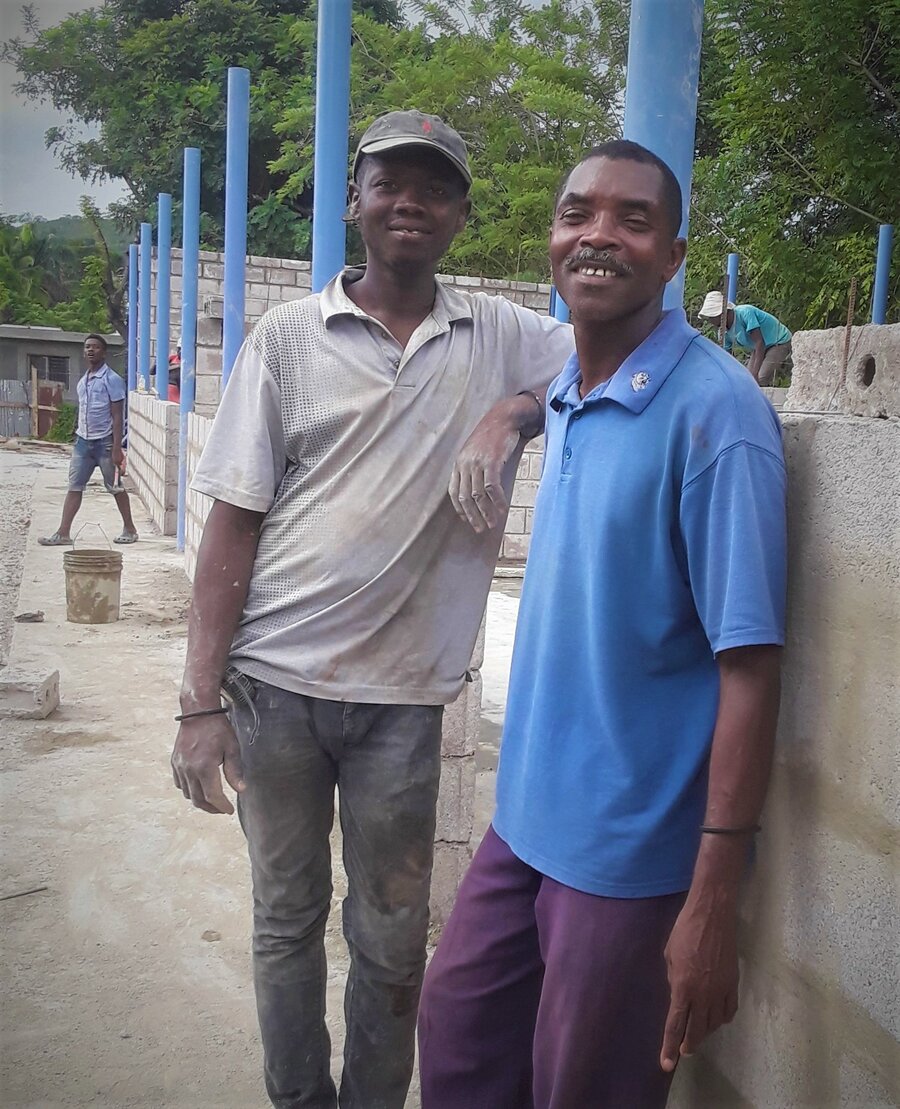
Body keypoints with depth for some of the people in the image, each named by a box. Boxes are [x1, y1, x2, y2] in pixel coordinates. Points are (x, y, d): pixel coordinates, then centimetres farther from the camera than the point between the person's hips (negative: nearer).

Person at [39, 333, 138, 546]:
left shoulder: (111, 380, -9)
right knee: (74, 486, 3)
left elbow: (117, 416, -12)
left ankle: (130, 530, 17)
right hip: (83, 440, 7)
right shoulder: (83, 380, 13)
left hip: (104, 441, -6)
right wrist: (78, 437, 15)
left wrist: (117, 448, -17)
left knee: (115, 487, 4)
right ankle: (63, 533, 3)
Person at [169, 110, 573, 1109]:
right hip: (275, 680, 0)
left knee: (391, 940, 13)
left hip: (403, 690, 0)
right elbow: (234, 523, -1)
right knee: (286, 916, 16)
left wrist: (516, 408, -14)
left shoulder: (504, 337, 4)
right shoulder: (287, 337, 1)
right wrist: (200, 701, -6)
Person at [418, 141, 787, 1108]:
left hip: (635, 846, -7)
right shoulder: (561, 396, 5)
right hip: (527, 811, 7)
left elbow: (748, 666, -21)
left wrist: (712, 902, -21)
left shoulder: (713, 410, -19)